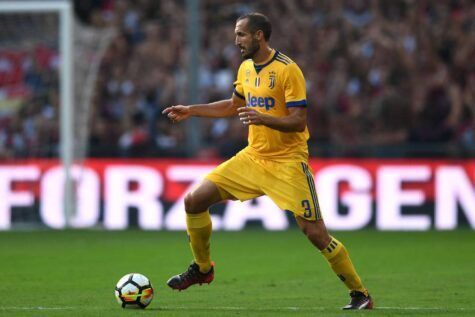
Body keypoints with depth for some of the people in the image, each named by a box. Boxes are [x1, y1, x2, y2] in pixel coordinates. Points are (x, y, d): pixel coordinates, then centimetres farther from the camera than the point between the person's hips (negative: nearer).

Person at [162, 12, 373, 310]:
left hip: (287, 162, -7)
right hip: (253, 157, 7)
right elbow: (234, 105, 27)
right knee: (194, 200, -1)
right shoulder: (246, 68, 8)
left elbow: (298, 121, -19)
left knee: (315, 233, -12)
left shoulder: (287, 70, -15)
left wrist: (263, 118, -35)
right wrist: (191, 111, 23)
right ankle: (202, 268, 18)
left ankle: (360, 294, 1)